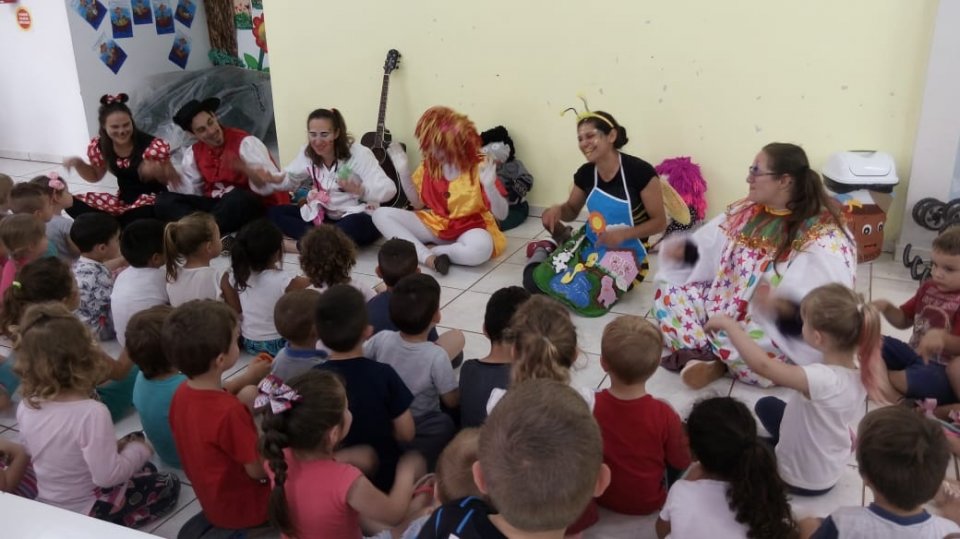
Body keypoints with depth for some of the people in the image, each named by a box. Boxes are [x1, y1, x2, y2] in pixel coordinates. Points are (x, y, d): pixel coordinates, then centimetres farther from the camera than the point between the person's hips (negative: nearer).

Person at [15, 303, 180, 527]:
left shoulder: (25, 408, -10)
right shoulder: (91, 412, -33)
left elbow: (58, 453, 5)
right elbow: (107, 475, -29)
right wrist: (138, 450, -11)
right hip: (85, 511, -7)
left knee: (145, 469, 25)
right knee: (169, 485, 13)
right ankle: (110, 526, 2)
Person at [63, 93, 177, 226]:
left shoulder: (151, 145, -19)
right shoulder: (99, 146, -4)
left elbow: (171, 179, -12)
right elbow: (95, 176, 15)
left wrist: (156, 171, -34)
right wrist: (78, 163, -6)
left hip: (153, 201, -5)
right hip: (123, 200, 6)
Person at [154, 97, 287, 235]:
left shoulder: (245, 142, -10)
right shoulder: (193, 153, 10)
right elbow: (187, 192, 2)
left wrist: (245, 169, -37)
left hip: (249, 206, -6)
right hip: (216, 206, 6)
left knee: (237, 197, -39)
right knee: (164, 200, -13)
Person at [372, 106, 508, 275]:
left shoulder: (478, 167, -15)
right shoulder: (429, 164, -3)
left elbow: (501, 215, -17)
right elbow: (418, 204, 9)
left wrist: (489, 185, -36)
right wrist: (403, 171, -4)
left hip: (469, 229, -5)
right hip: (435, 225, 5)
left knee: (482, 247, -42)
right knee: (381, 214, -12)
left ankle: (417, 253, -21)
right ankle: (428, 258, -29)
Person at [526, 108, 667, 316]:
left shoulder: (640, 171, -19)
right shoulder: (585, 173, -3)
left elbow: (660, 222, -11)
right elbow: (571, 210, 14)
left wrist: (622, 234, -26)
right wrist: (557, 209, -11)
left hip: (624, 252, -4)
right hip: (589, 243, 4)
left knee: (582, 295, -29)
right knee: (534, 281, -12)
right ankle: (545, 250, 24)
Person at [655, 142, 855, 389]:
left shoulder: (823, 237, -18)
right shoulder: (746, 213, 6)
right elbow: (709, 249, 12)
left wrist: (782, 305, -46)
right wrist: (684, 249, -9)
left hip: (778, 334, -7)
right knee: (669, 292, -4)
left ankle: (713, 360, -7)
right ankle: (716, 357, -16)